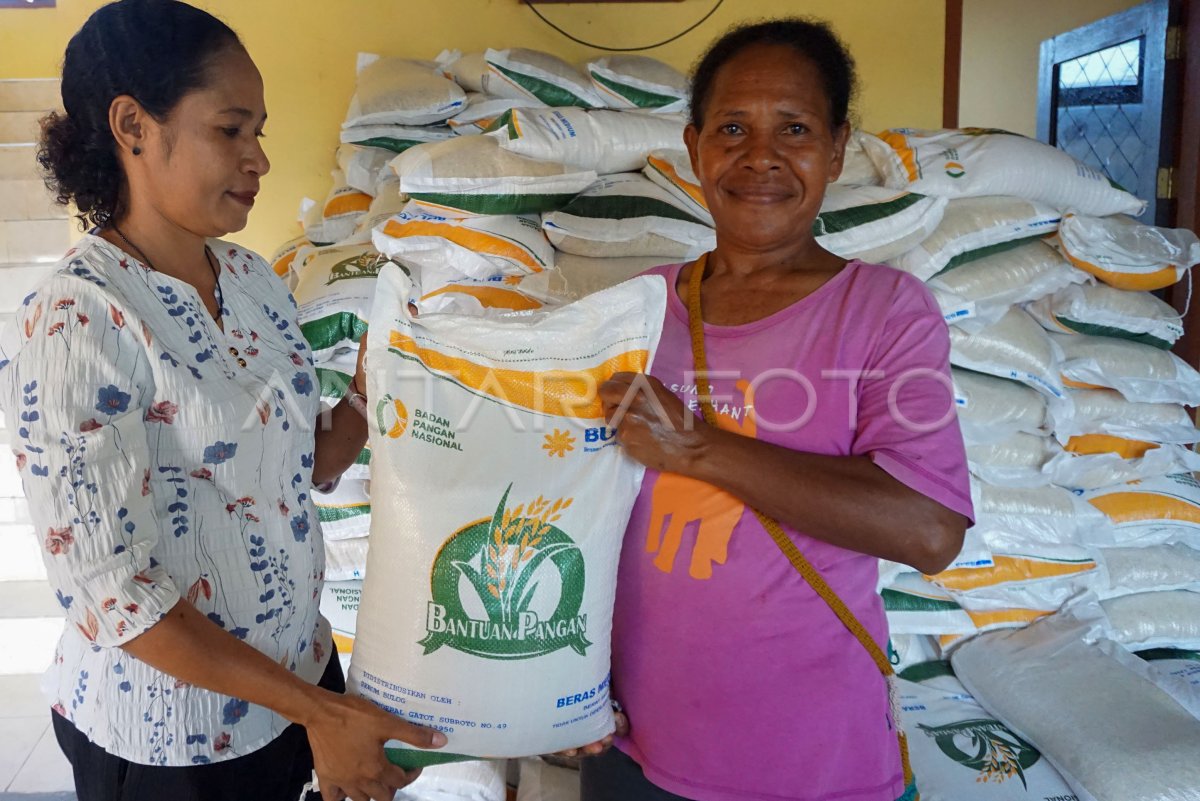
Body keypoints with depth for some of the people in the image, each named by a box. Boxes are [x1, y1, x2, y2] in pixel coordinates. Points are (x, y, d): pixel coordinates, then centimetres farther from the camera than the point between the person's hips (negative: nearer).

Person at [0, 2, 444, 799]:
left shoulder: (252, 277, -1)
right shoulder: (73, 326, -22)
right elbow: (114, 593, -22)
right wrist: (316, 711, -21)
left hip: (300, 666, 6)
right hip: (168, 735, -6)